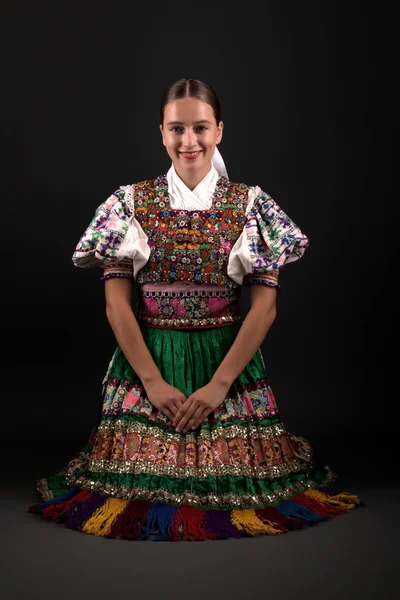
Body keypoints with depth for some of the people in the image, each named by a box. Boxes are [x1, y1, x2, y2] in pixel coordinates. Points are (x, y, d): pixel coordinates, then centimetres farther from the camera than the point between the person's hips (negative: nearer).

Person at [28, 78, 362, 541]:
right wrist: (153, 382, -11)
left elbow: (265, 306, -5)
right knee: (143, 475, 0)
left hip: (229, 358, 0)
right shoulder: (131, 203, 2)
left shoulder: (250, 204, 0)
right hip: (146, 357, 1)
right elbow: (116, 303, -3)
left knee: (231, 473, 0)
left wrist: (219, 385, -13)